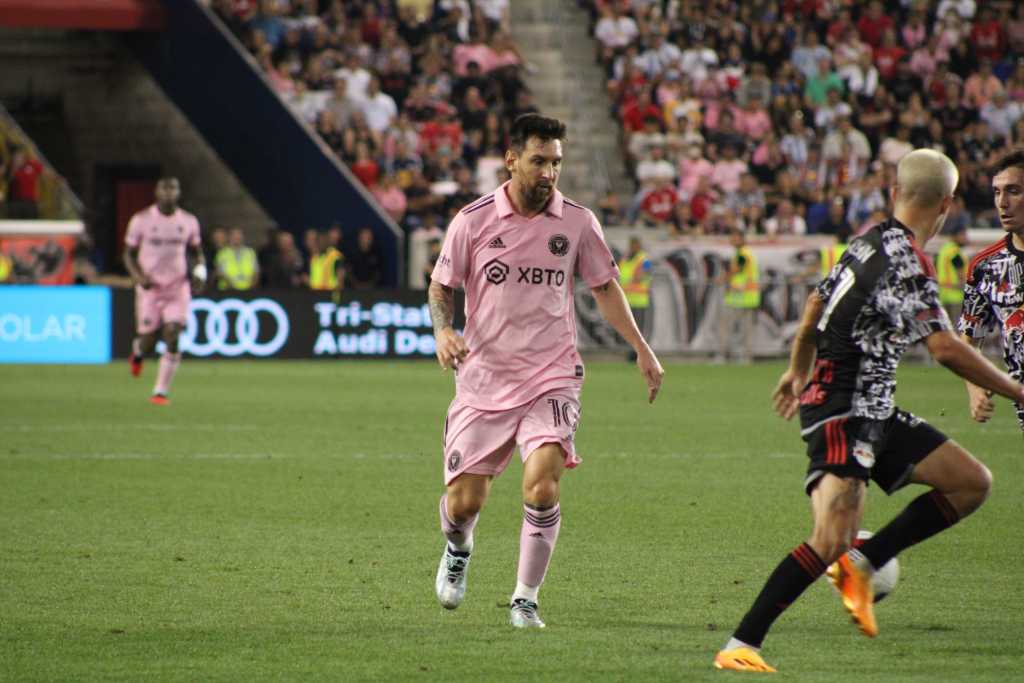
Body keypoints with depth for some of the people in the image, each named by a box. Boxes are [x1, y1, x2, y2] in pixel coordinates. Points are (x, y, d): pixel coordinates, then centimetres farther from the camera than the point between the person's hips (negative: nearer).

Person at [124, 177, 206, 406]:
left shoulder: (189, 222, 4)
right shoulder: (141, 220, -3)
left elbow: (197, 252, 16)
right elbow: (129, 254, 3)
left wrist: (199, 271, -4)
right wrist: (138, 276, -15)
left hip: (177, 287, 1)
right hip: (150, 287, -1)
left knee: (172, 339, -13)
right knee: (149, 341, -2)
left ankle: (161, 391, -5)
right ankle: (138, 350, 37)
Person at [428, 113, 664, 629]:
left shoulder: (577, 222, 1)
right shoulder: (473, 221, -3)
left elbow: (604, 287, 14)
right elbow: (441, 285, 7)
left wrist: (641, 350, 11)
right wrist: (443, 331, -13)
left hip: (551, 377, 0)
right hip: (484, 378, 0)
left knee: (542, 485, -22)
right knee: (463, 502, 0)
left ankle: (526, 598, -3)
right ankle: (457, 551, 39)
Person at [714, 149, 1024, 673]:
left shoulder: (869, 242, 13)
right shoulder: (907, 260, -17)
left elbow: (815, 305, 26)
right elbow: (946, 350, -22)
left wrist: (797, 372, 42)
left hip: (874, 413, 10)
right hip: (844, 409, -10)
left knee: (972, 482, 5)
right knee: (831, 540, -20)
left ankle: (862, 564, 8)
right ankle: (739, 647, -17)